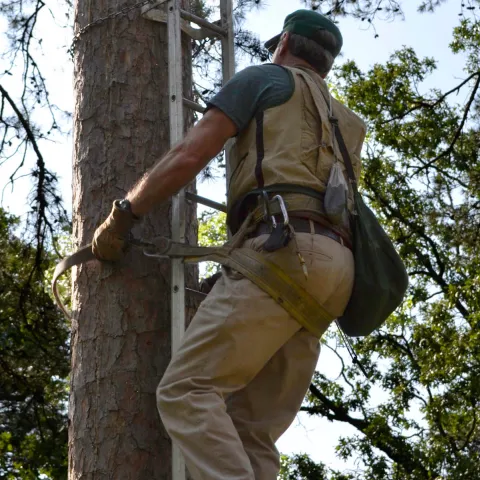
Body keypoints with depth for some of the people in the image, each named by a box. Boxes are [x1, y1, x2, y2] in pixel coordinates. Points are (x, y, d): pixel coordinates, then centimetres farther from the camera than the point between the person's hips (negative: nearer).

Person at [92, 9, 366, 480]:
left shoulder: (263, 79, 14)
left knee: (186, 391, -15)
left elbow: (189, 156, 2)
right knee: (251, 433, 1)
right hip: (331, 267, 8)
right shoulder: (344, 124, 35)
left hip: (281, 250, -8)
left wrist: (119, 217, 9)